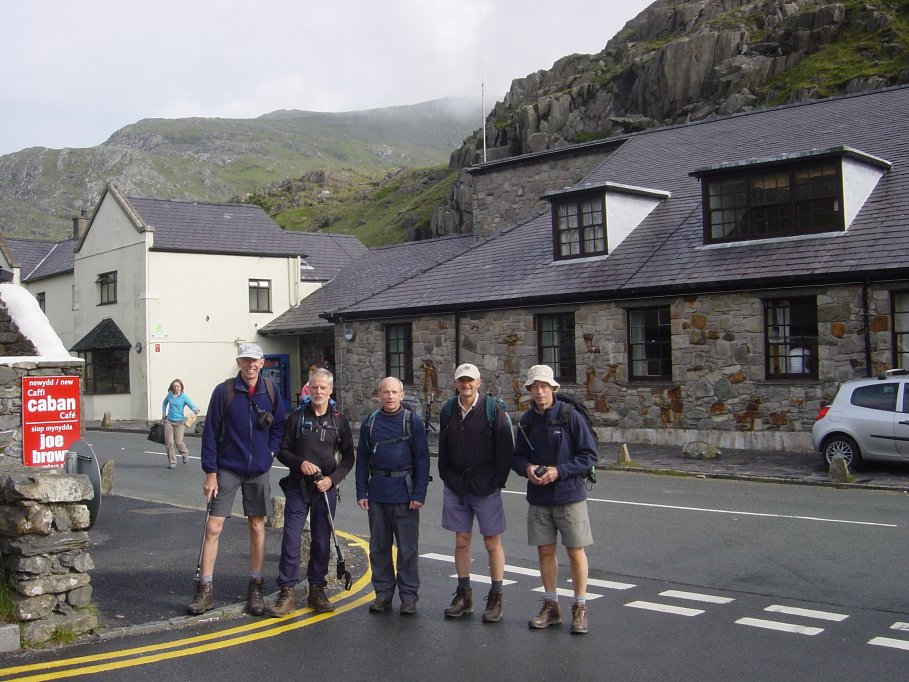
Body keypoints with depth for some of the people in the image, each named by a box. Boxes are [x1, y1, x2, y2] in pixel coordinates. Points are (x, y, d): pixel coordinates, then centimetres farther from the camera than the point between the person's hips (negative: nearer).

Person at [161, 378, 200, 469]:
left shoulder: (184, 397, -7)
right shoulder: (169, 395, 3)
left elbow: (192, 405, -18)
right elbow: (164, 403, 24)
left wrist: (196, 410, -40)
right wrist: (164, 413, 15)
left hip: (179, 422, -3)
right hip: (168, 421, 3)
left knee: (178, 442, -5)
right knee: (169, 442, -2)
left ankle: (184, 454, 29)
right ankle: (172, 462, 10)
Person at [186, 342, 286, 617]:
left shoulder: (270, 392, 2)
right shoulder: (224, 391, -6)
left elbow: (279, 426, 13)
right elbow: (210, 433, -5)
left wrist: (270, 451, -3)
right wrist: (210, 472, -8)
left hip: (258, 471, 2)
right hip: (227, 469, -2)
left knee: (257, 528, 8)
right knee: (213, 527, -4)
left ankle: (255, 588, 20)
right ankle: (204, 589, 5)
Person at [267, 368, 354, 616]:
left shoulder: (339, 420, 5)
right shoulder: (296, 417, 3)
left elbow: (348, 457, 8)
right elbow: (282, 451, 4)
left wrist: (332, 478, -7)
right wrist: (300, 463, -15)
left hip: (325, 489, 1)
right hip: (297, 487, -1)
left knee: (322, 542, 6)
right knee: (291, 539, -5)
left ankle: (317, 591, 16)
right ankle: (287, 592, 2)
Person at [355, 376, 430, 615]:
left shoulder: (413, 421, -2)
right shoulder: (369, 423, 7)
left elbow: (422, 460, -3)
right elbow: (362, 459, 10)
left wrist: (419, 494, -9)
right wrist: (361, 492, 3)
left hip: (404, 494, -3)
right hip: (377, 493, 3)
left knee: (408, 547, 2)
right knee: (379, 546, 10)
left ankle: (409, 595, 12)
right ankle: (383, 592, 21)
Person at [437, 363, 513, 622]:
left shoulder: (493, 410, -7)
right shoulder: (448, 411, 5)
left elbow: (506, 450, -6)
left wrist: (497, 481, -9)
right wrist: (447, 477, 8)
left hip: (486, 487, -4)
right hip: (456, 487, 4)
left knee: (492, 543, 3)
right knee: (461, 541, 10)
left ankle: (496, 598, 12)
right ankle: (464, 595, 21)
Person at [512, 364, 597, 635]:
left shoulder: (570, 417, -10)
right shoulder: (526, 420, 4)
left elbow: (589, 455, -9)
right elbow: (517, 456, 12)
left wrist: (559, 471, -19)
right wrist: (527, 468, -10)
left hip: (569, 495, -4)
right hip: (538, 498, 4)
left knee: (575, 551, 3)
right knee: (545, 551, 10)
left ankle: (580, 608, 16)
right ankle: (551, 606, 24)